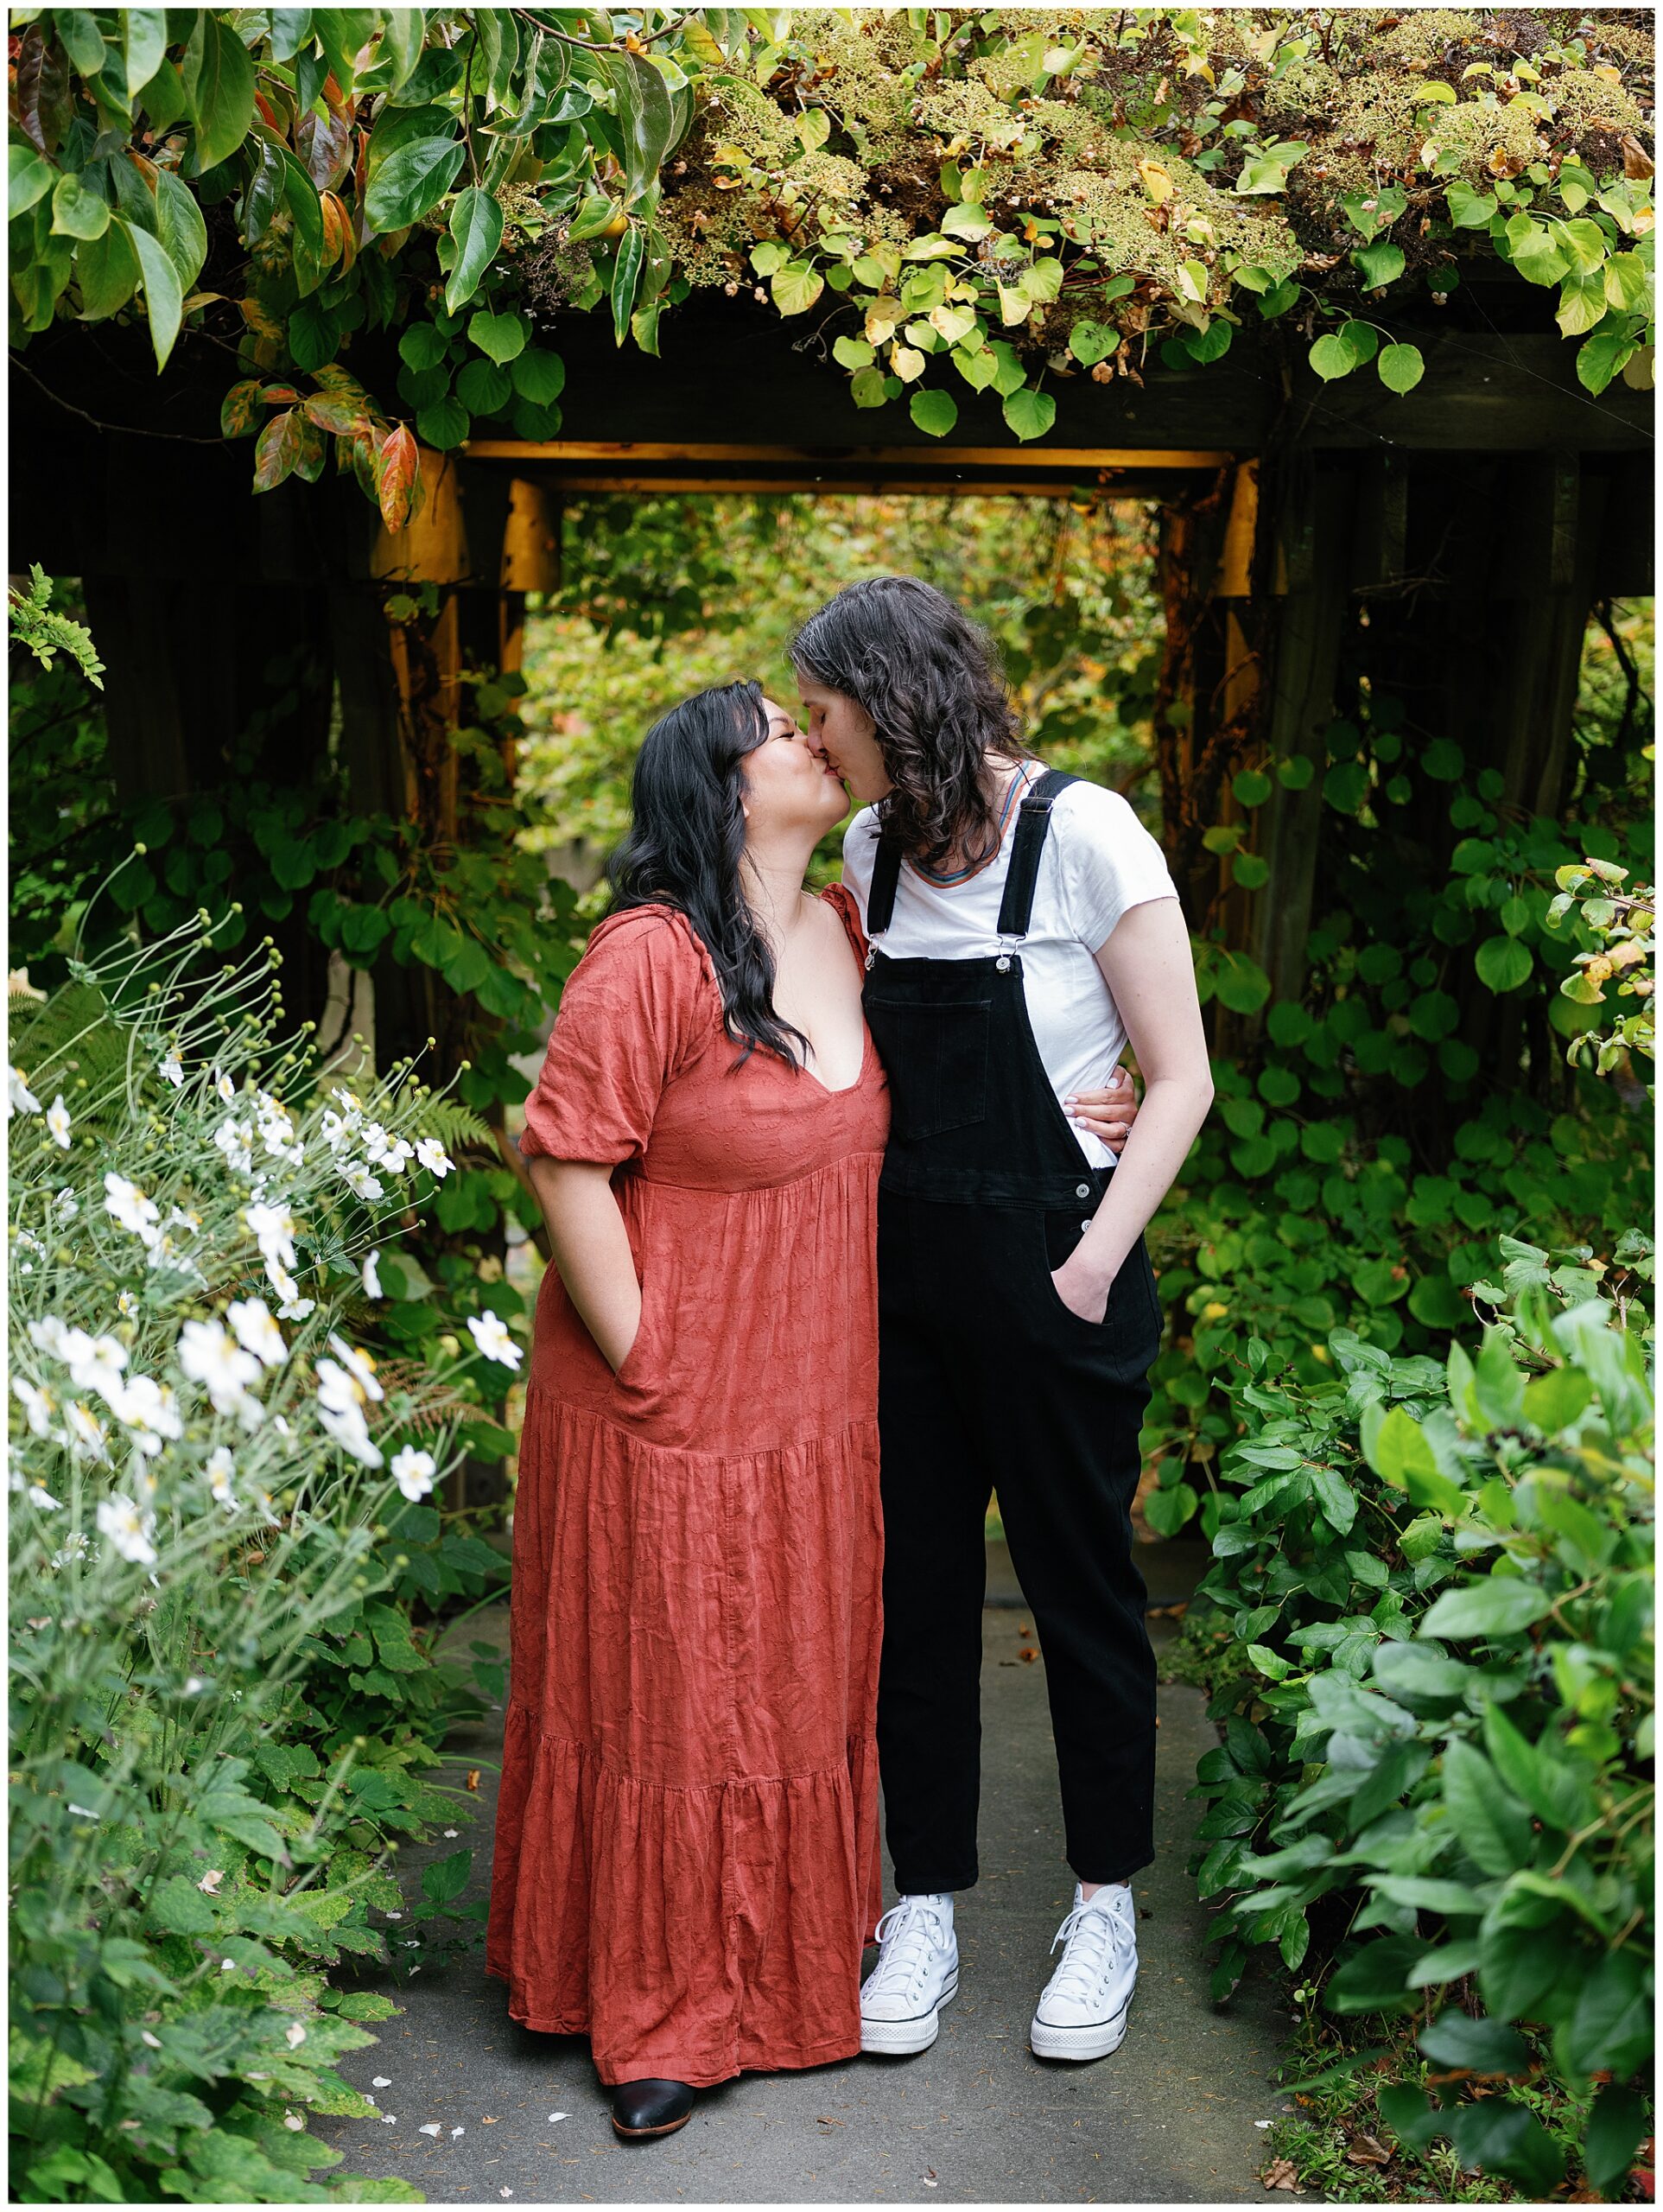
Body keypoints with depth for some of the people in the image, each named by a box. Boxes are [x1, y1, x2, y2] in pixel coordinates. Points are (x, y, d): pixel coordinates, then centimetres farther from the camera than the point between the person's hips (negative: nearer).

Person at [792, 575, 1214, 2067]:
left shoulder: (1082, 834, -13)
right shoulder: (873, 848, 5)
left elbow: (1180, 1079, -10)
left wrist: (1095, 1262, -15)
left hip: (1053, 1275, -5)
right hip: (907, 1270, 5)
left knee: (1082, 1587, 9)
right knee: (913, 1586, 10)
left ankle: (1107, 1905, 27)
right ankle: (927, 1907, 26)